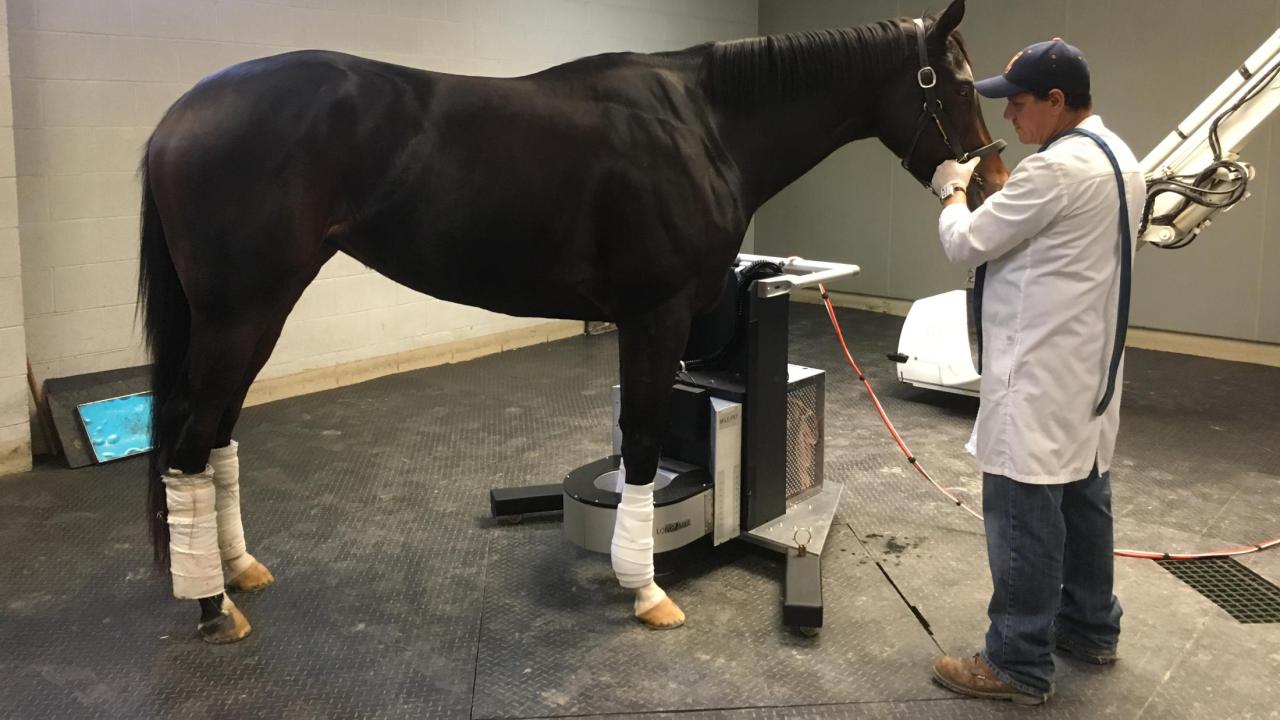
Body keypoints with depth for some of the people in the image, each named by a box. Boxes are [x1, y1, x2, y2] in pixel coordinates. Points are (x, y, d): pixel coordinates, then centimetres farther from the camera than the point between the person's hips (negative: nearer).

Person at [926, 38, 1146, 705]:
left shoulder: (1056, 168, -21)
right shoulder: (1119, 159, 12)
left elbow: (965, 244, -15)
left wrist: (952, 191, 4)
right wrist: (998, 193, 12)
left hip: (1041, 375, -10)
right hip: (1089, 367, 10)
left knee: (1024, 514, -3)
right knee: (1083, 498, 19)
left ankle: (1019, 664, 6)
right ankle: (1089, 627, 33)